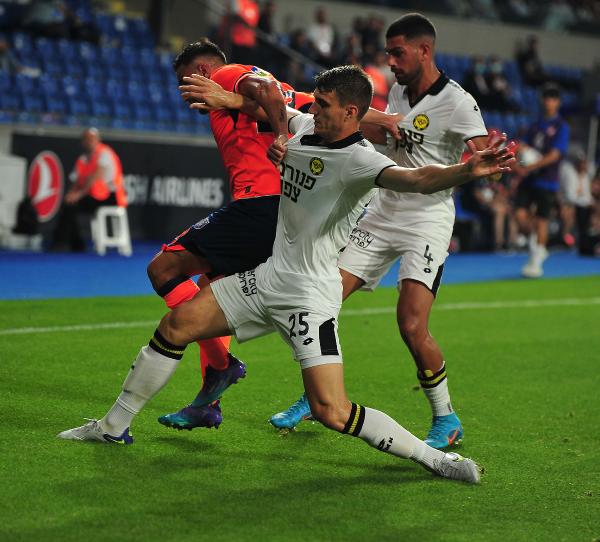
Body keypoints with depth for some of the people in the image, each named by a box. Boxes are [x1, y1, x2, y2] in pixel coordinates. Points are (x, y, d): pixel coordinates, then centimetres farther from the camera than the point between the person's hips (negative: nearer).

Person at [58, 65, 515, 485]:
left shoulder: (357, 161, -21)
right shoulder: (304, 128, 5)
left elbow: (416, 178, -42)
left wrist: (468, 171, -57)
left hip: (310, 297, -8)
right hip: (269, 276, 9)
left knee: (332, 412, -18)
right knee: (176, 325, 8)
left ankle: (433, 457, -4)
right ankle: (114, 426, 23)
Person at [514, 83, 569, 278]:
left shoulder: (561, 127, -3)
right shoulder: (535, 125, 14)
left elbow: (554, 155, -13)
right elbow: (524, 148, 13)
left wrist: (530, 167, -20)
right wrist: (517, 164, -9)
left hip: (547, 180, -4)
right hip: (528, 179, 4)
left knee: (541, 221, -1)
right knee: (521, 215, -7)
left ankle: (536, 263, 9)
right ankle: (536, 246, 19)